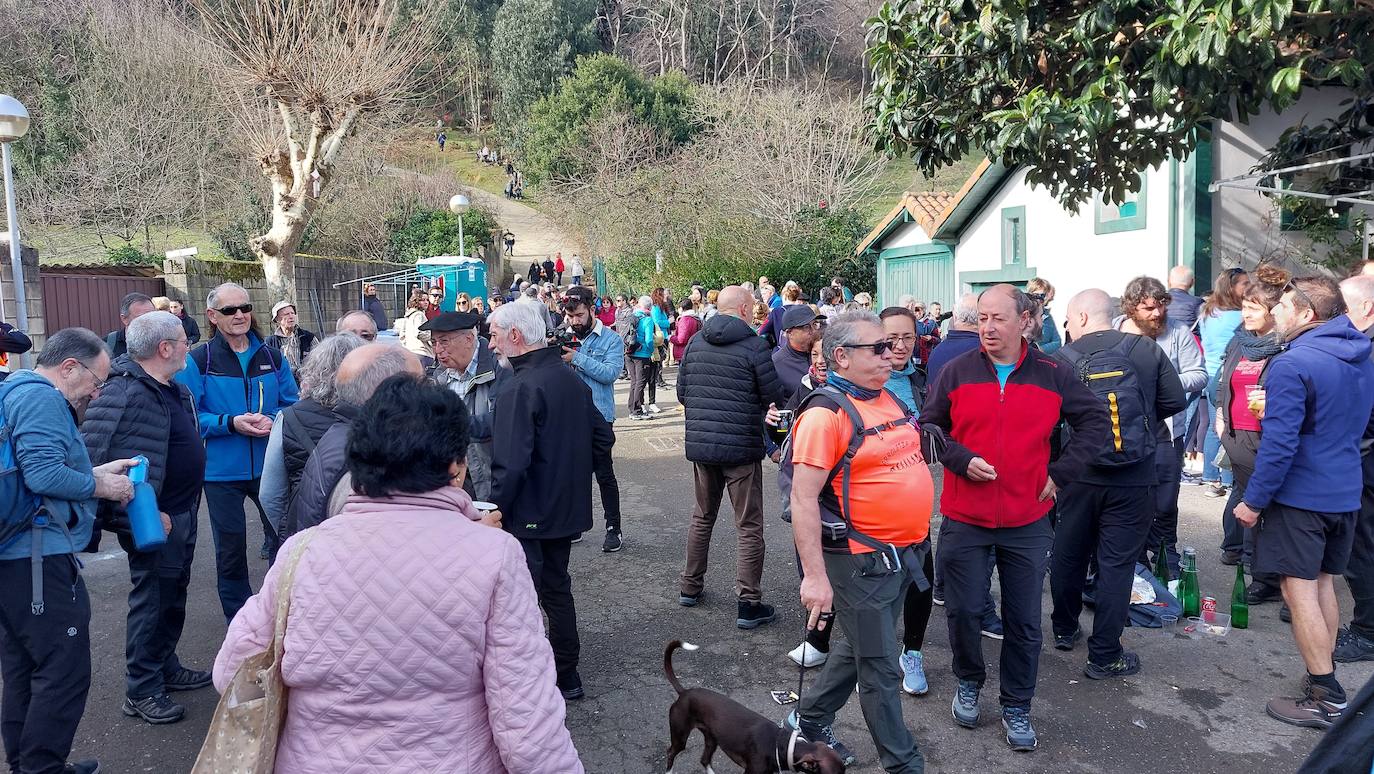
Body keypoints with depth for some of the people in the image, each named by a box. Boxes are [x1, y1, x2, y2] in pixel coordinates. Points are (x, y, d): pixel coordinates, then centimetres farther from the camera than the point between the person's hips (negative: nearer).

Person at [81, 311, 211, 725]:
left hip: (183, 514, 10)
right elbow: (95, 459, -26)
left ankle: (166, 667, 37)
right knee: (152, 600, 2)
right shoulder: (125, 395, -23)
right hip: (157, 520, -10)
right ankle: (142, 691, 16)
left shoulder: (175, 390, 9)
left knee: (173, 596, 21)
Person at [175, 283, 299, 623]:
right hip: (222, 470, -2)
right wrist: (231, 423, -21)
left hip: (270, 465, 2)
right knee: (230, 550, 12)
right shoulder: (197, 361, -5)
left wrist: (273, 420, -14)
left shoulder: (272, 357, 3)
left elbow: (293, 404, 7)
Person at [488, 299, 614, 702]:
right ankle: (567, 676, 32)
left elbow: (510, 466, -26)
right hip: (568, 509, 9)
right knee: (557, 589, 20)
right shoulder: (571, 379, 5)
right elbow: (603, 438, 12)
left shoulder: (520, 390, -21)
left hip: (528, 517, -9)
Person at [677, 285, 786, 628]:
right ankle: (749, 604, 6)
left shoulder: (695, 342, 4)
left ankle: (690, 587, 31)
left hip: (699, 444, 6)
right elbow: (775, 397, -9)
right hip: (741, 446, -5)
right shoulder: (754, 346, -12)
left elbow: (681, 393, 8)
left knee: (702, 517, 22)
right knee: (749, 528, 4)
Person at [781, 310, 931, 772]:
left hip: (905, 553, 8)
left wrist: (918, 538, 21)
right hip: (862, 561, -8)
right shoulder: (826, 413, -18)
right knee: (881, 669, 6)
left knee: (860, 648, 22)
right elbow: (803, 498, -21)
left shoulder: (890, 399, 8)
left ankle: (811, 720, 40)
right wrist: (814, 576, -24)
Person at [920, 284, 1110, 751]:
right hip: (964, 519, -1)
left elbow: (1095, 421, 8)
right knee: (964, 610, 6)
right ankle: (969, 683, 33)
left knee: (1024, 621, 10)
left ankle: (1016, 707, 28)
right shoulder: (956, 372, -3)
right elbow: (928, 427, 3)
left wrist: (1061, 472, -1)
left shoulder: (1051, 375, -1)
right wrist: (962, 460, -13)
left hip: (1027, 522, 1)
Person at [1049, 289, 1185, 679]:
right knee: (1116, 563, 4)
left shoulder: (1061, 359, -8)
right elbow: (1175, 400, -1)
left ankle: (1064, 629, 36)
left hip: (1077, 476, 1)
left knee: (1068, 553, 18)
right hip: (1132, 482, 0)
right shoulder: (1147, 350, -4)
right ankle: (1104, 656, 8)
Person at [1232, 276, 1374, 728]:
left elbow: (1280, 443, -23)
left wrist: (1254, 500, -15)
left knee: (1300, 590, -1)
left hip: (1300, 495, -8)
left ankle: (1325, 697, 4)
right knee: (1323, 583, 18)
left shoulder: (1292, 364, -20)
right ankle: (1322, 679, 28)